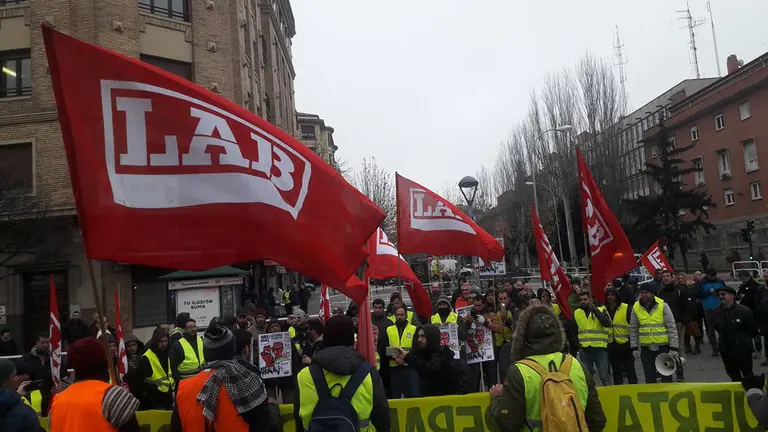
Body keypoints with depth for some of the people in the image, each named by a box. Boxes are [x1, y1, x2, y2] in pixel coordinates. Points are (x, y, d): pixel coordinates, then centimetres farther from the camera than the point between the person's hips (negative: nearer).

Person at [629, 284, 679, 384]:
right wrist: (634, 347, 4)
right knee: (649, 378, 10)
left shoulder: (663, 305, -7)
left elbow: (672, 327, -7)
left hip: (663, 347, -2)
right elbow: (633, 329, 7)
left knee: (666, 377, 7)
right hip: (646, 348, 3)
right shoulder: (636, 307, 1)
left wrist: (673, 348, -10)